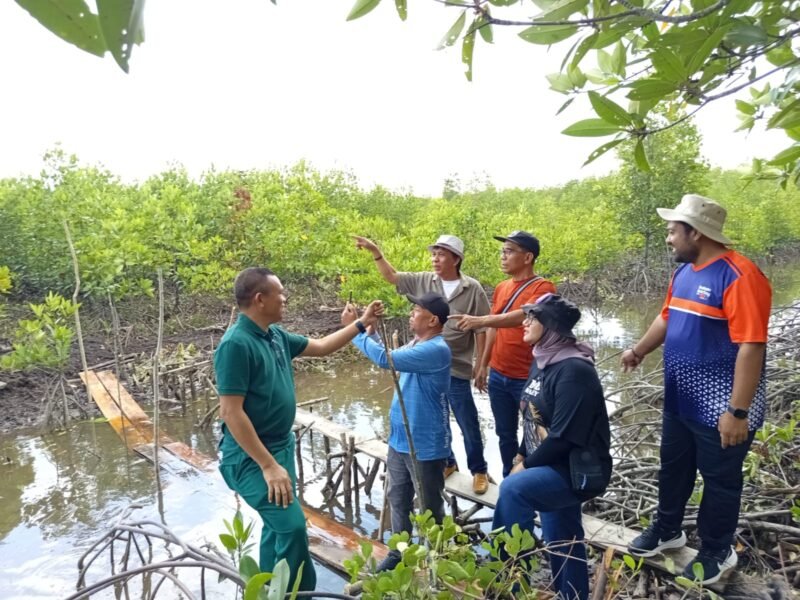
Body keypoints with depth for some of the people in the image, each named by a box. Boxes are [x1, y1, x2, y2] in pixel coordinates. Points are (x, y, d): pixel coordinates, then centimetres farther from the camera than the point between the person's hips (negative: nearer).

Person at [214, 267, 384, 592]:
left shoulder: (276, 335, 3)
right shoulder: (236, 344, -23)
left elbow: (320, 346, 18)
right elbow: (231, 412, -25)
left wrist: (361, 323, 15)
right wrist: (268, 465, -25)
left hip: (281, 446, 9)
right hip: (251, 456, -9)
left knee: (276, 526, 19)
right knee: (292, 526, -12)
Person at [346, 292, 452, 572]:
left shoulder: (436, 350, -25)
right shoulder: (415, 344, 5)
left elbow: (386, 359, -31)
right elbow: (391, 359, 15)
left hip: (425, 446, -9)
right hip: (400, 440, 9)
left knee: (430, 509, 11)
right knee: (398, 501, 21)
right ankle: (398, 554, 39)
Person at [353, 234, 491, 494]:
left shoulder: (472, 289, -8)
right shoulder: (423, 281, 2)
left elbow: (481, 330, -4)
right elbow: (391, 276, 10)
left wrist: (481, 365, -3)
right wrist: (376, 252, -3)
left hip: (456, 368, -4)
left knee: (468, 423, 7)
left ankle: (479, 470, 26)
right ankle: (446, 462, 37)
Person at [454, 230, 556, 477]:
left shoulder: (542, 287, -12)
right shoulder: (501, 288, 9)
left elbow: (522, 316, -30)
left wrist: (479, 320, -40)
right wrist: (483, 366, 14)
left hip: (527, 379, -6)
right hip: (498, 376, 7)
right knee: (505, 434, 16)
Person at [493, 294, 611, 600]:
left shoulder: (574, 370, -23)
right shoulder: (542, 360, 4)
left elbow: (565, 435, -25)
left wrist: (526, 466, -15)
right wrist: (522, 455, 4)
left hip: (577, 471, -9)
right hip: (550, 466, 9)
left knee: (513, 488, -27)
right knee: (561, 542, 17)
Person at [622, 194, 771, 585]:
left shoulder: (738, 276, -23)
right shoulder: (683, 272, 4)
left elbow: (751, 347, -25)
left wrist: (738, 411, -25)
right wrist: (640, 350, 3)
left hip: (719, 407, -8)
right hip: (680, 401, 8)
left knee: (719, 480, 13)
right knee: (673, 469, 22)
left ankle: (716, 552, 34)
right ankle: (667, 530, 43)